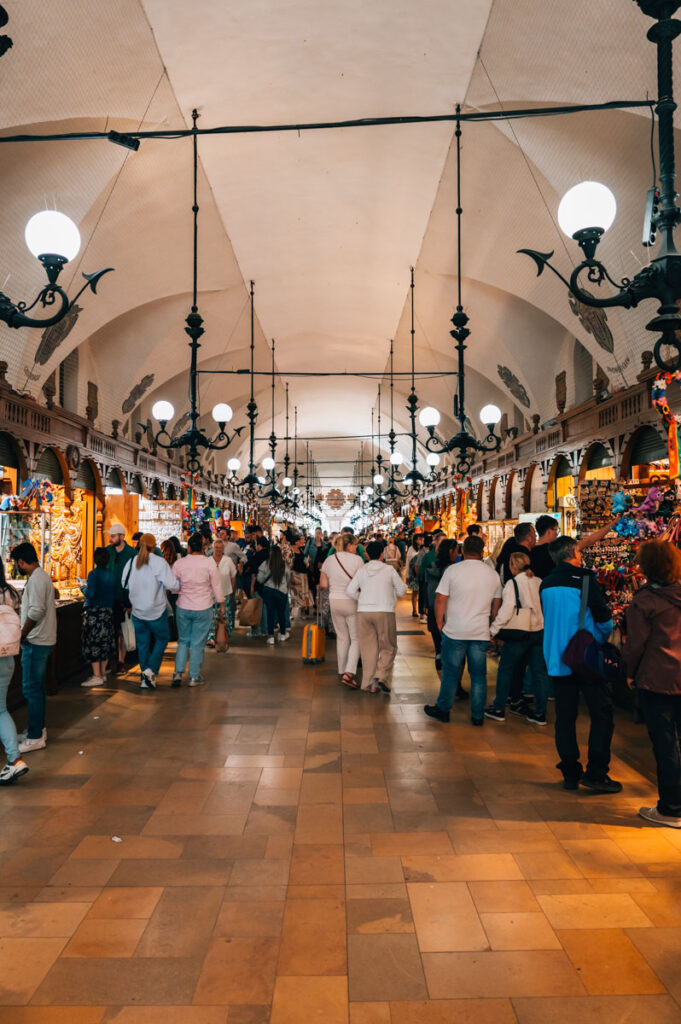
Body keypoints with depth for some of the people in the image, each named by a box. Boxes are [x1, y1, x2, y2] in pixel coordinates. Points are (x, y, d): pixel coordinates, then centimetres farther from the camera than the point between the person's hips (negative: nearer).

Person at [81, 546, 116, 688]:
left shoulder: (94, 574, -13)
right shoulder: (111, 575, 6)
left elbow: (90, 594, -20)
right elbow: (114, 595, 10)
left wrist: (84, 589, -1)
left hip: (94, 612, -6)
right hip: (108, 611, 6)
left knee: (93, 644, -2)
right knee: (105, 642, 13)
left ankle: (97, 677, -3)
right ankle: (103, 673, 20)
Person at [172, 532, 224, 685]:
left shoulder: (179, 564, -4)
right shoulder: (209, 563, -10)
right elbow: (217, 586, -3)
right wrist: (221, 604, 9)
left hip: (183, 608, 2)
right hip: (203, 609, -2)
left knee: (183, 641, 15)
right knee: (198, 643, 6)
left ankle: (178, 673, 9)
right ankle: (194, 677, 12)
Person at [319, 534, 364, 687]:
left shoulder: (329, 560, 4)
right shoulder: (356, 559, -10)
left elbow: (323, 584, 5)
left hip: (334, 601, 5)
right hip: (352, 602, -5)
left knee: (342, 638, 16)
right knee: (356, 639, 4)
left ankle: (342, 672, 23)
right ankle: (349, 673, -10)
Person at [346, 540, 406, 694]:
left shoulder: (361, 570, 3)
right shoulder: (389, 570, -3)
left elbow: (350, 591, 0)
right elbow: (402, 590, 3)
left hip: (364, 612, 3)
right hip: (385, 612, -3)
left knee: (368, 648, 8)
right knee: (388, 647, 9)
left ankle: (370, 683, 10)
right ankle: (381, 676, -10)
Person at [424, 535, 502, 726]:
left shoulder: (453, 570, -7)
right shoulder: (492, 574, 5)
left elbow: (440, 599, -8)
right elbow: (496, 605, 13)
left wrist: (440, 623, 3)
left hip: (455, 631, -3)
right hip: (481, 632, 3)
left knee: (450, 672, 7)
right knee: (479, 675, 9)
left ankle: (443, 710, 19)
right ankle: (478, 715, 16)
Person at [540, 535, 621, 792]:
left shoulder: (546, 585, 6)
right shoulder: (585, 579, -11)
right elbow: (604, 618, -8)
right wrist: (603, 637, 11)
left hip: (556, 658, 5)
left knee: (565, 716, 10)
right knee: (601, 713, 4)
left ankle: (570, 773, 15)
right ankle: (596, 773, 2)